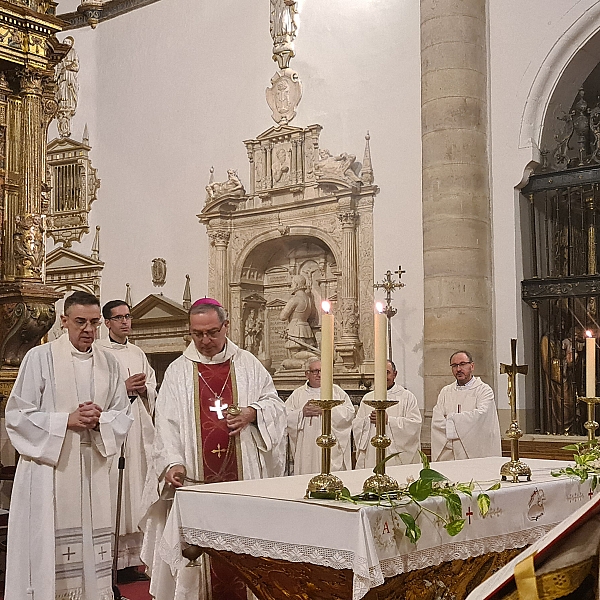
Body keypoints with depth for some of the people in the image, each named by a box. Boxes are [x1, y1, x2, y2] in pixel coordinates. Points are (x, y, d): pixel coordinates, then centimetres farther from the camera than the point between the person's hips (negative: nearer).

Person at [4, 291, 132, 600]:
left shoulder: (109, 363, 10)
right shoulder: (40, 358, -3)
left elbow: (123, 415, 11)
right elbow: (17, 415, -5)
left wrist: (100, 420, -10)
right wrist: (66, 420, -13)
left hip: (92, 468, 4)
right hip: (49, 465, -4)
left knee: (91, 545, 5)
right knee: (47, 544, -3)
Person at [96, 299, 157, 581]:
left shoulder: (138, 353, 17)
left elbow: (153, 389, 20)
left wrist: (143, 389, -1)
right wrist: (124, 387, -15)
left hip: (138, 428, 6)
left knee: (137, 485, 5)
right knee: (115, 488, -8)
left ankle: (133, 556, 11)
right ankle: (115, 560, -2)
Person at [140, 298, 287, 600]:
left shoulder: (247, 364, 9)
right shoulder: (178, 371, 6)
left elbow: (274, 403, 13)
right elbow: (166, 424, -1)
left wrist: (252, 413, -8)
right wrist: (172, 462, -16)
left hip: (243, 475, 1)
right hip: (197, 477, 0)